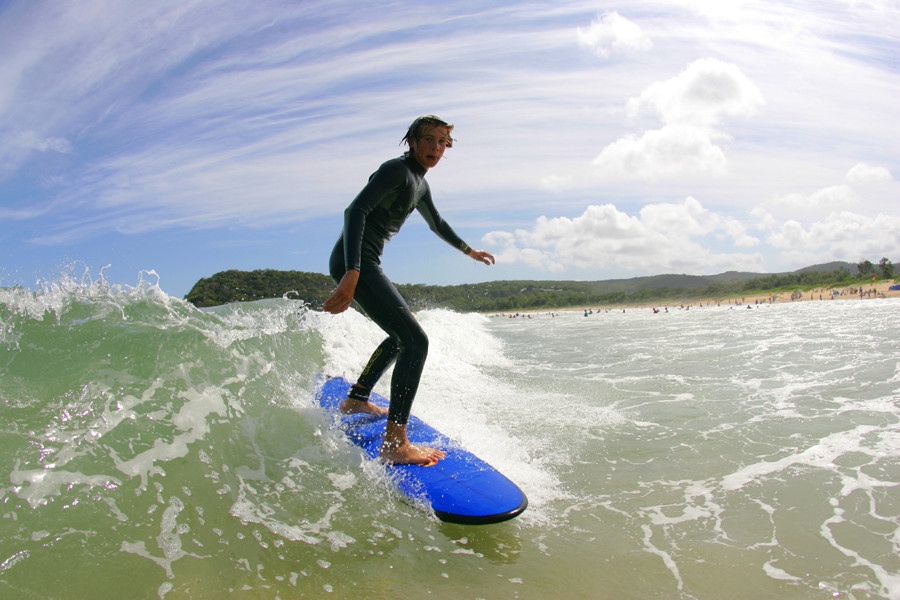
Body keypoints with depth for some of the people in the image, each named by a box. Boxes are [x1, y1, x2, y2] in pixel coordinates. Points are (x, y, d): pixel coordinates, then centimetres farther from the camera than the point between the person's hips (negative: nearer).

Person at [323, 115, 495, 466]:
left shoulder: (420, 184, 19)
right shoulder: (396, 170, -11)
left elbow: (436, 224, 36)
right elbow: (355, 210, -24)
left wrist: (469, 251, 48)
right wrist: (352, 273, -37)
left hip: (365, 264, 10)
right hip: (353, 262, -10)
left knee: (400, 336, 25)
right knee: (415, 341, -19)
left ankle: (356, 400, 37)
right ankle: (394, 444, -19)